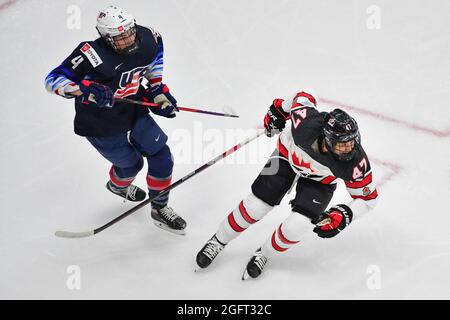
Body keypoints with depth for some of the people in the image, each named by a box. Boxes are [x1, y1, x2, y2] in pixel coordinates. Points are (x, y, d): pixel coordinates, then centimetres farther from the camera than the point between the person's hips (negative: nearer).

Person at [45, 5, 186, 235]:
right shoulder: (93, 55, -34)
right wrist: (82, 89, -48)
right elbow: (53, 80, -31)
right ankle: (117, 185, 55)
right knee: (131, 164, 15)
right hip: (101, 127, -5)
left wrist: (157, 90, 6)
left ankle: (160, 209, 28)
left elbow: (155, 50, 11)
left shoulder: (147, 38, -16)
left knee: (162, 156, 3)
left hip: (134, 113, 5)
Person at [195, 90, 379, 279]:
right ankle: (219, 241, 23)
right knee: (254, 208, -5)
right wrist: (279, 109, 2)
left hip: (320, 180, 0)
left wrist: (344, 214, -32)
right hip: (288, 155, 0)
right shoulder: (306, 122, -40)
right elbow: (303, 98, -15)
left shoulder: (355, 162, -36)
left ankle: (265, 255, 16)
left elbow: (368, 197, -18)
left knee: (295, 227, -16)